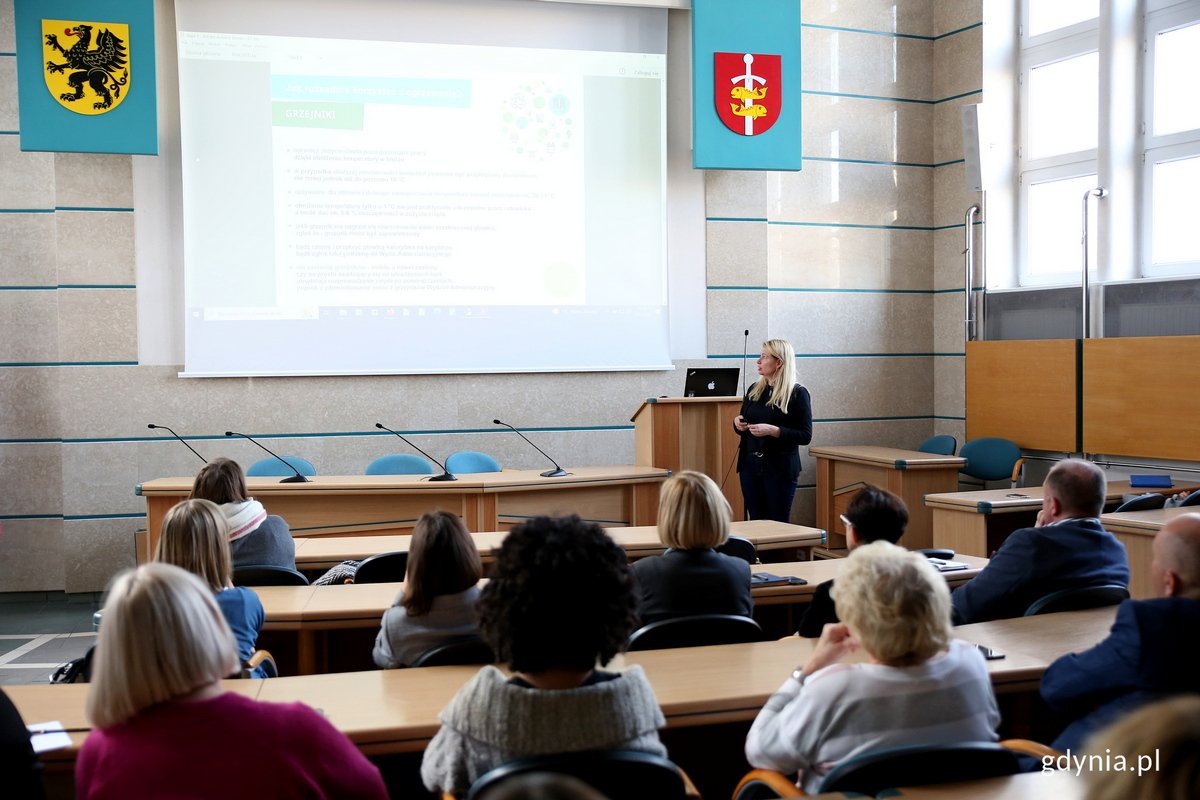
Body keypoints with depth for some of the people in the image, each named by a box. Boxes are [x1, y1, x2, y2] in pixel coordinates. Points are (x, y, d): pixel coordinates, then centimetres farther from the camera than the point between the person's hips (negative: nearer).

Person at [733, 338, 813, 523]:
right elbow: (743, 428, 21)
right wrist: (737, 422, -2)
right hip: (750, 465, 5)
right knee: (755, 521, 8)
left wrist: (773, 431, -21)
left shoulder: (798, 393, -7)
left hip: (780, 468, -5)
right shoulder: (754, 389, 10)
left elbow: (805, 436, -10)